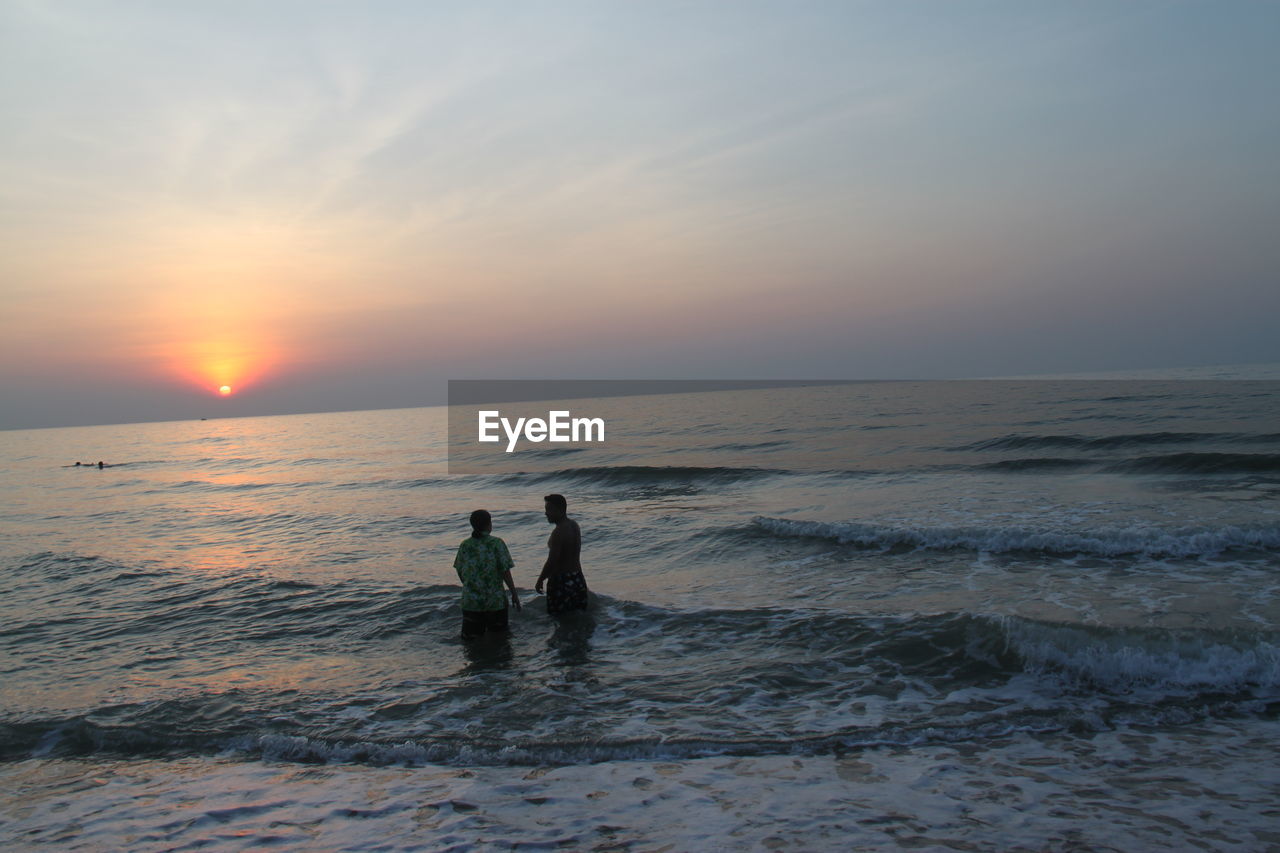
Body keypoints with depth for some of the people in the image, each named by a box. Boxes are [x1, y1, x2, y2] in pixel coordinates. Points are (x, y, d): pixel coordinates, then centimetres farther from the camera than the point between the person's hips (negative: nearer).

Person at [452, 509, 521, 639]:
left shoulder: (464, 546, 1)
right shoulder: (496, 544, -9)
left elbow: (460, 573, 8)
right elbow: (505, 572, -10)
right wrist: (514, 594, -1)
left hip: (470, 602, 3)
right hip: (495, 601, -2)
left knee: (470, 639, 11)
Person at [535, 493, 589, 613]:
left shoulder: (559, 532, -21)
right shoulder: (574, 525, 7)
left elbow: (551, 562, -21)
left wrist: (540, 580, -11)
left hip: (561, 581, -9)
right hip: (578, 579, 9)